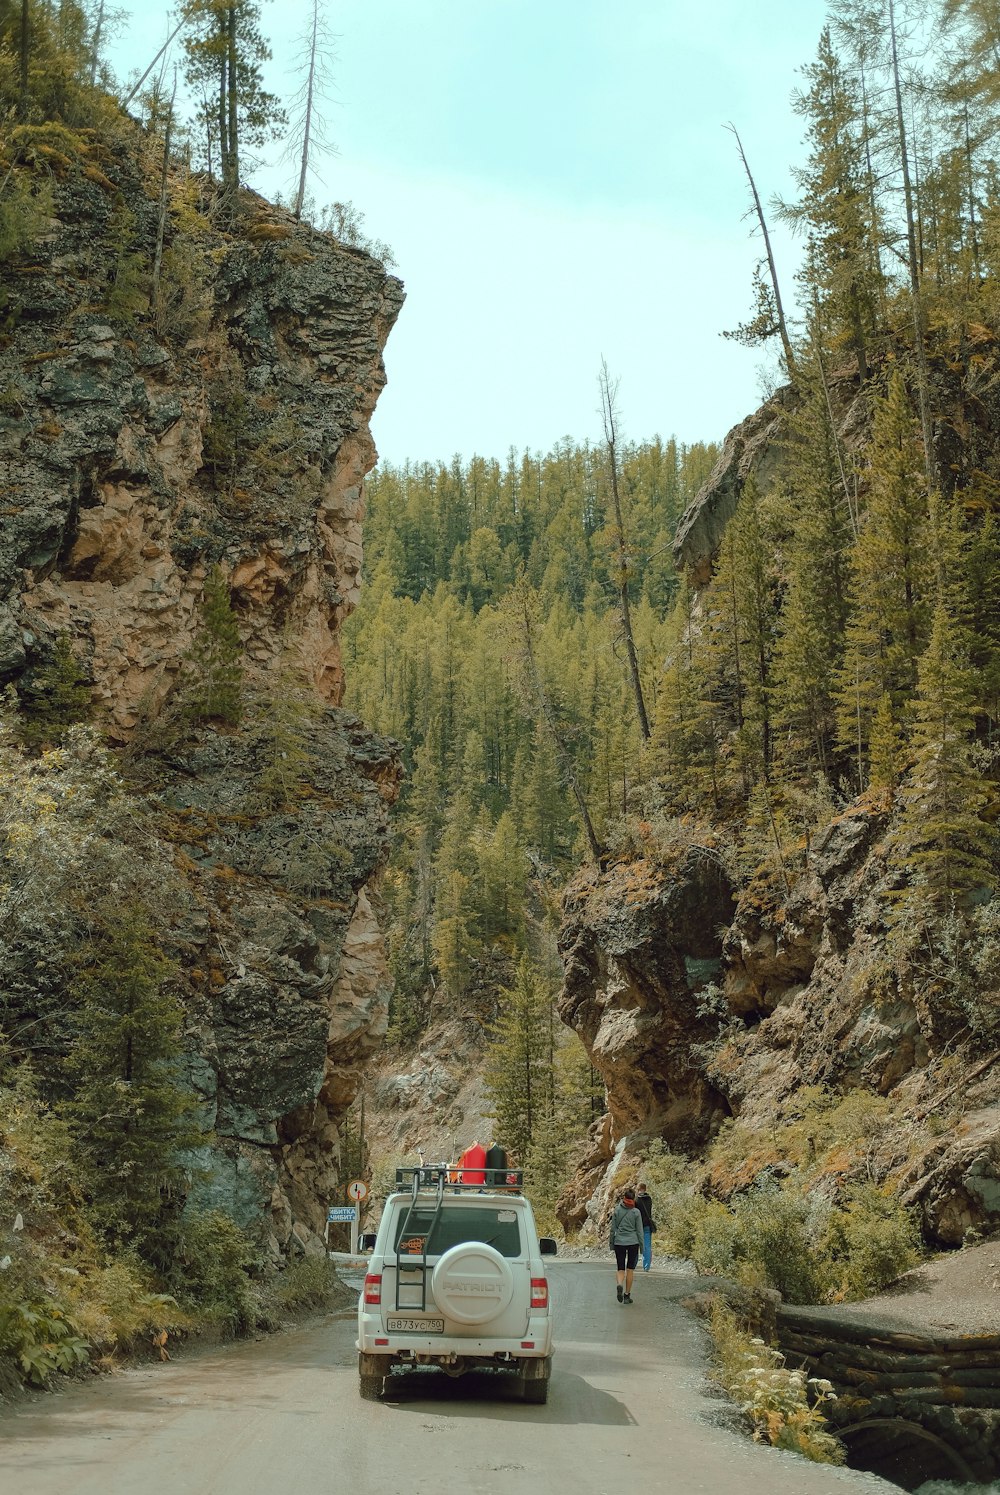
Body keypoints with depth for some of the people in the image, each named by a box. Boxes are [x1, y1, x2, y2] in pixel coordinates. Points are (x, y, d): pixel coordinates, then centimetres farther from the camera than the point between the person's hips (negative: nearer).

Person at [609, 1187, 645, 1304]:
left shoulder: (617, 1210, -2)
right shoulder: (636, 1212, -6)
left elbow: (612, 1229, 2)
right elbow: (639, 1230, -3)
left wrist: (612, 1245, 10)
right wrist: (642, 1246, 6)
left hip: (619, 1242, 1)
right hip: (633, 1242, -1)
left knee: (621, 1269, 8)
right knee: (630, 1269, 12)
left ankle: (620, 1285, -22)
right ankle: (627, 1295, 12)